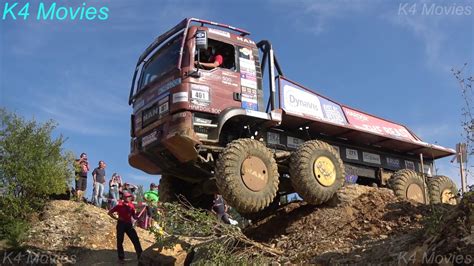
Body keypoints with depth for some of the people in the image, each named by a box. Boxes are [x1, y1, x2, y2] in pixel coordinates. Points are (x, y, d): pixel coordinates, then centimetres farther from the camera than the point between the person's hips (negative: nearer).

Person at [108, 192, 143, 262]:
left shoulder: (131, 206, 5)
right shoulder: (120, 205, -7)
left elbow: (134, 216, 10)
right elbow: (110, 212, -3)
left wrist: (138, 217, -12)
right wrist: (117, 218, -11)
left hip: (129, 224, 4)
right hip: (121, 224, -3)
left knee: (135, 239, 1)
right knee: (120, 241, 4)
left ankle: (140, 255, 9)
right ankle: (121, 257, 16)